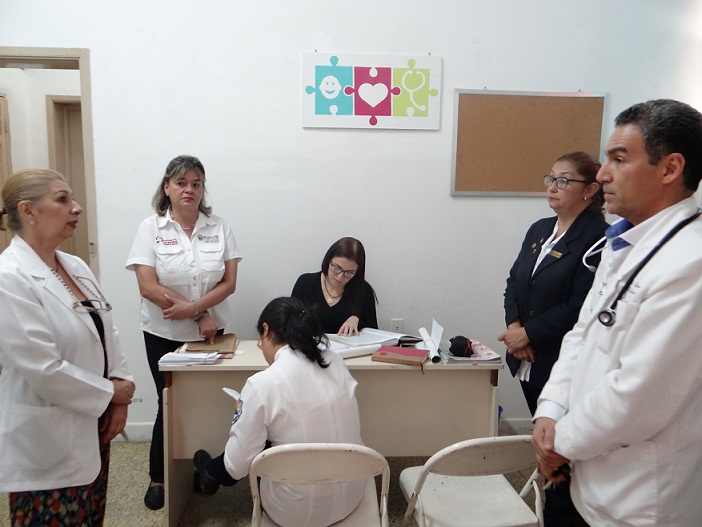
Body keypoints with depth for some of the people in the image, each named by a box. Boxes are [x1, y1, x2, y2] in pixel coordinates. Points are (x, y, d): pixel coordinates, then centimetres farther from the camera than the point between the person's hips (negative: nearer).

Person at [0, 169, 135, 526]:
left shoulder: (76, 267, 5)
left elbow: (105, 334, 10)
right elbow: (45, 371, -23)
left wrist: (119, 397, -2)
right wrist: (112, 393, -11)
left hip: (92, 426, 7)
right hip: (46, 443, -7)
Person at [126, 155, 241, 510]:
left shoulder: (219, 228, -1)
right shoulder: (151, 228, -6)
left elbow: (229, 282, -4)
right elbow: (148, 287, -14)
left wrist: (193, 307, -19)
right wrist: (201, 316, -15)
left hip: (211, 332, 2)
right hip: (164, 334, -1)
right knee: (170, 404, 9)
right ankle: (158, 478, 30)